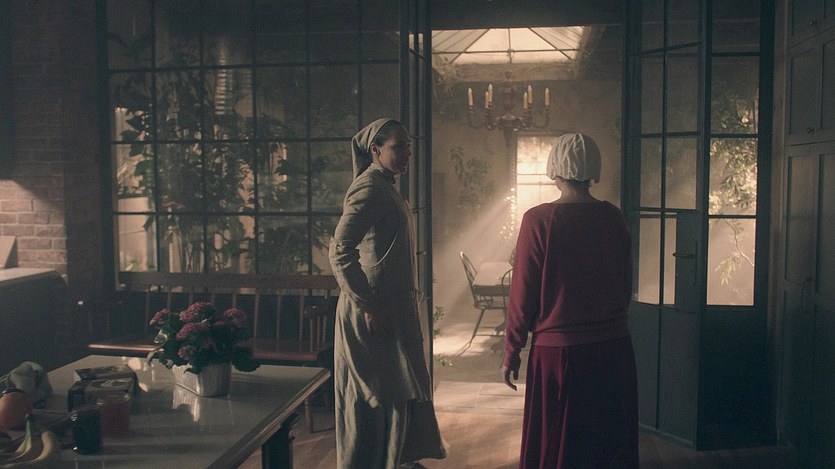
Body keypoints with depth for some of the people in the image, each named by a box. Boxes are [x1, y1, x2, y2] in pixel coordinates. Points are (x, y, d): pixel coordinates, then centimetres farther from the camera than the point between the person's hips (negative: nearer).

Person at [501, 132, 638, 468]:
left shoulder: (539, 220, -13)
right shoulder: (613, 217, -1)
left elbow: (523, 292, -11)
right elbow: (626, 284, 9)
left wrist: (511, 351, -2)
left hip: (558, 351, -4)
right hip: (614, 349, 4)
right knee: (611, 442, 19)